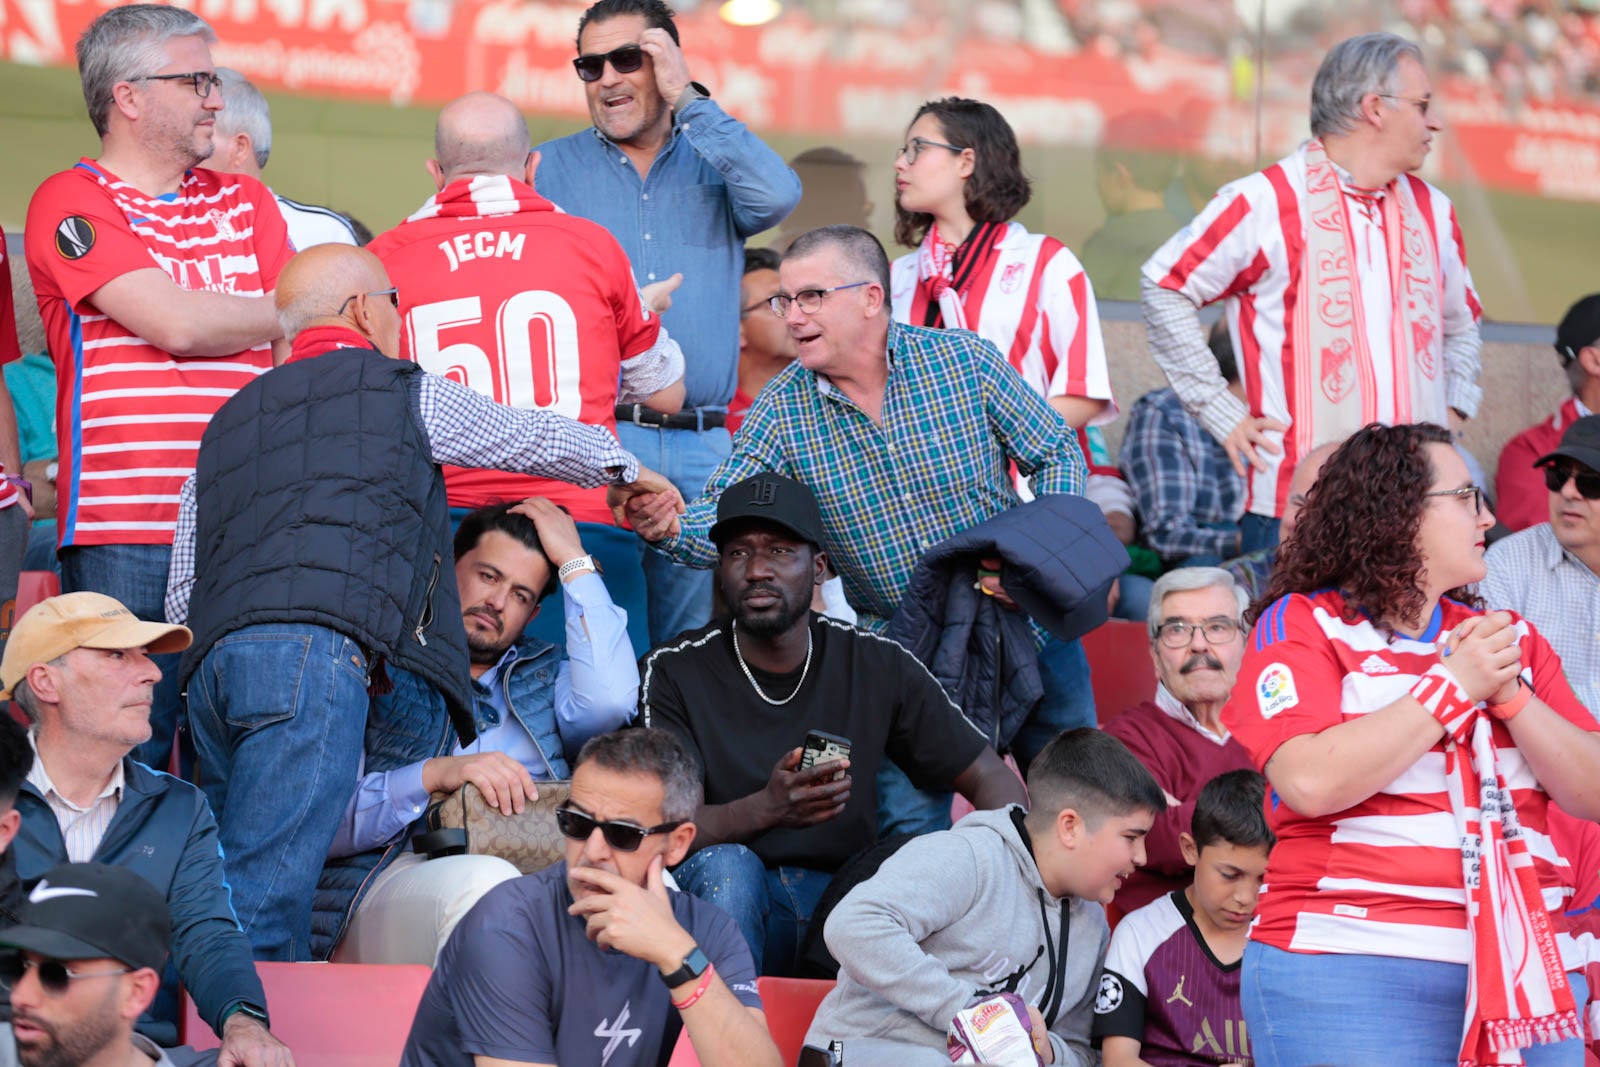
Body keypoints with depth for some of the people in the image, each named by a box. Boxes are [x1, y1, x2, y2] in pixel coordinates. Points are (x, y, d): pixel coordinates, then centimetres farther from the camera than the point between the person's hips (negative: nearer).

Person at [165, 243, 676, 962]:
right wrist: (626, 466, 49)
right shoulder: (401, 391, 16)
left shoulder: (228, 423, 31)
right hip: (319, 647, -6)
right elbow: (533, 439, 32)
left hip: (211, 660, 6)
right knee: (262, 901, -17)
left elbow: (180, 601, 27)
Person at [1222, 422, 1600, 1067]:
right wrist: (1454, 687, -9)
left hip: (1523, 973, 5)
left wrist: (1509, 694, -5)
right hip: (1352, 977, -5)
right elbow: (1311, 782, -15)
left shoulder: (1510, 639, 17)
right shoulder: (1304, 626, 2)